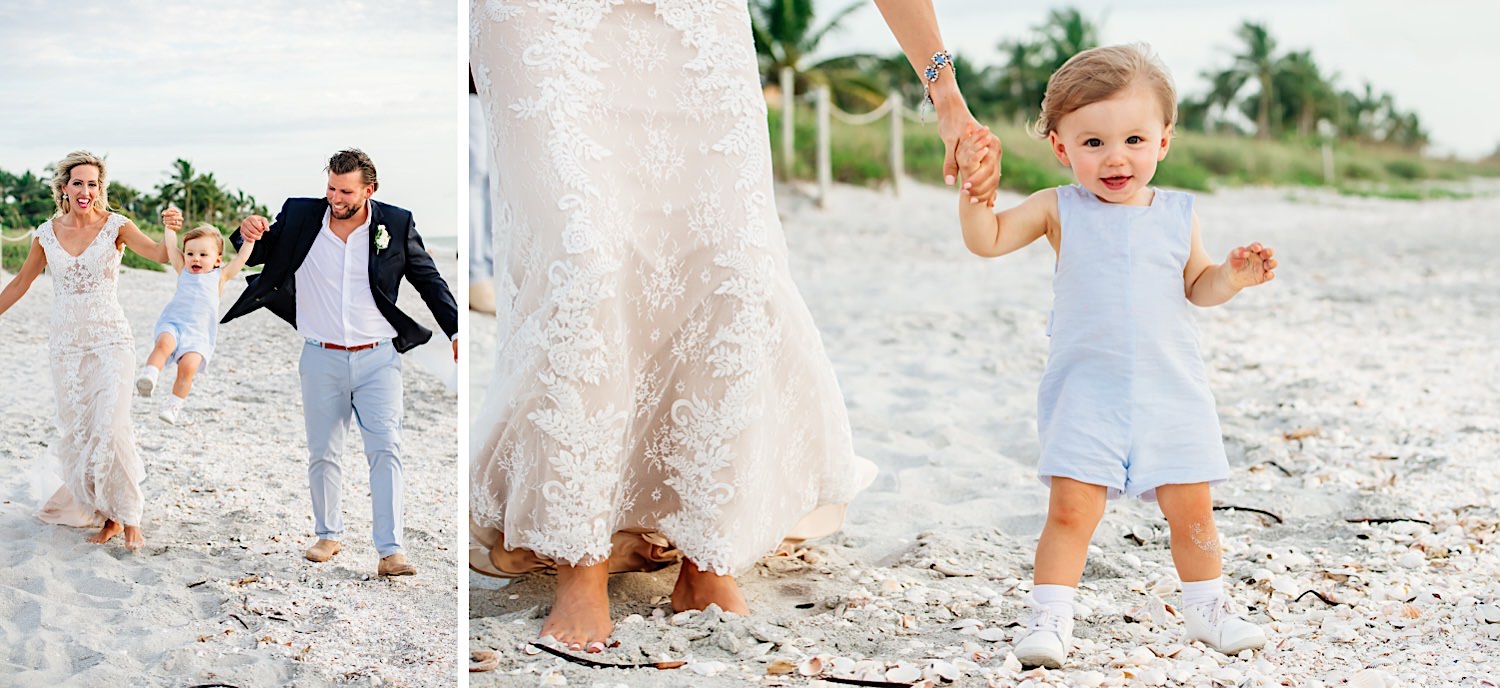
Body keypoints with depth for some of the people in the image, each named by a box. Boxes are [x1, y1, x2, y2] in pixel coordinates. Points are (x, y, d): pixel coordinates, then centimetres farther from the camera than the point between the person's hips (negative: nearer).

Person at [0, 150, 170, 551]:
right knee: (77, 434, 4)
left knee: (110, 429, -15)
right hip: (66, 345, 4)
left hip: (110, 341, -4)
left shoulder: (115, 226, -4)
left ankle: (129, 517, -3)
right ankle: (107, 516, 15)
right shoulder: (47, 234, 5)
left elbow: (159, 254, -20)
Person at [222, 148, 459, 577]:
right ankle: (329, 536, 27)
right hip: (322, 359, 2)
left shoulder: (396, 224, -3)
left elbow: (429, 280, 6)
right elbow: (254, 257, 8)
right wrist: (248, 236, -16)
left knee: (385, 449, -11)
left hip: (378, 359, -2)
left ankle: (390, 551, -13)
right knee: (322, 453, 10)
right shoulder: (300, 217, -1)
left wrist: (456, 330, 0)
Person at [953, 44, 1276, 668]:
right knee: (1071, 508, -8)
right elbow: (986, 239, -7)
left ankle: (1206, 608, 27)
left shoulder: (1177, 214, 5)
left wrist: (1233, 276, -5)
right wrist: (976, 181, -22)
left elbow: (1197, 287, 14)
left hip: (1171, 392, 2)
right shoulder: (1060, 210, -1)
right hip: (1087, 394, -2)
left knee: (1191, 509, 7)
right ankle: (1049, 617, 4)